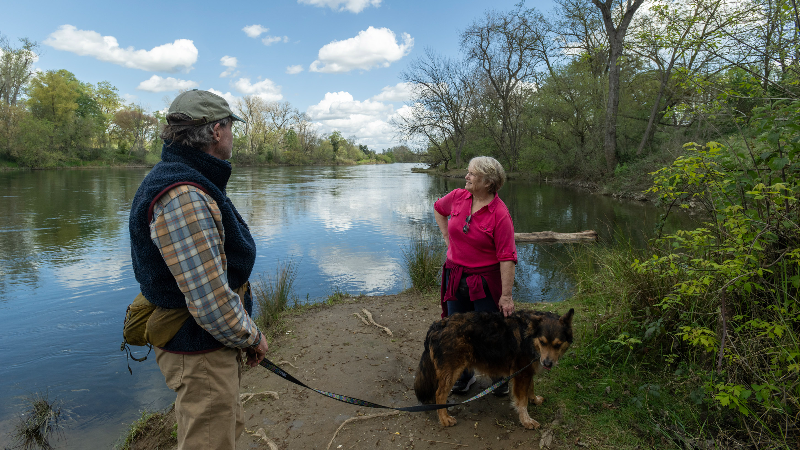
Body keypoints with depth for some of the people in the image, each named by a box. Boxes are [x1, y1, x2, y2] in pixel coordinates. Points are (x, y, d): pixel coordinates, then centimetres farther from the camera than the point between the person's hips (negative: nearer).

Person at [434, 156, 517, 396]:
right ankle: (464, 375, 38)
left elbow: (507, 258, -19)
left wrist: (506, 296, -20)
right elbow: (438, 209, 21)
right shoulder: (457, 197, -3)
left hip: (485, 281, -5)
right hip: (455, 277, 5)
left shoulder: (500, 214, -19)